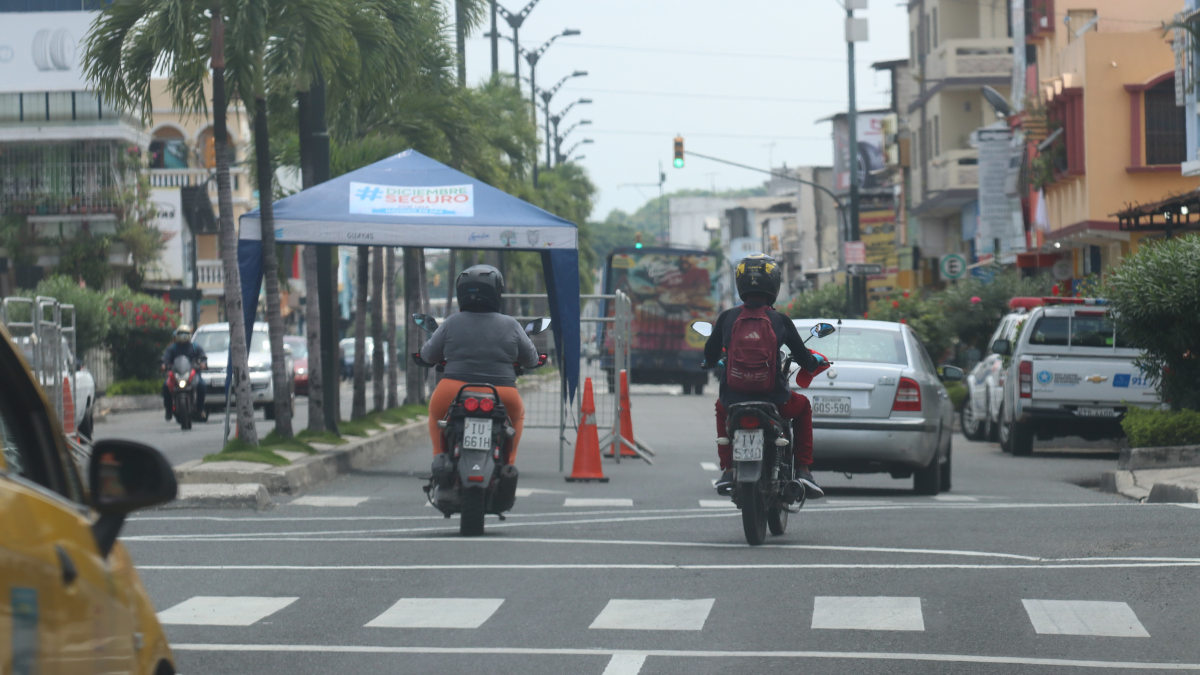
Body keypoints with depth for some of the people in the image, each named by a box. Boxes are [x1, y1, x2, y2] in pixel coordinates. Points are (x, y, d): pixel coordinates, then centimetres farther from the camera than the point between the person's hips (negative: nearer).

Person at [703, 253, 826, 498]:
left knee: (721, 407, 37)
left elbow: (710, 357, 10)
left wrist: (710, 362, 35)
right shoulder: (781, 321, -4)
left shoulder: (726, 318, -1)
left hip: (733, 397, 2)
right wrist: (815, 361, 29)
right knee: (803, 407, 30)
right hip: (773, 398, -1)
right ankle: (803, 470, 19)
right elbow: (804, 360, 5)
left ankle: (727, 469, 26)